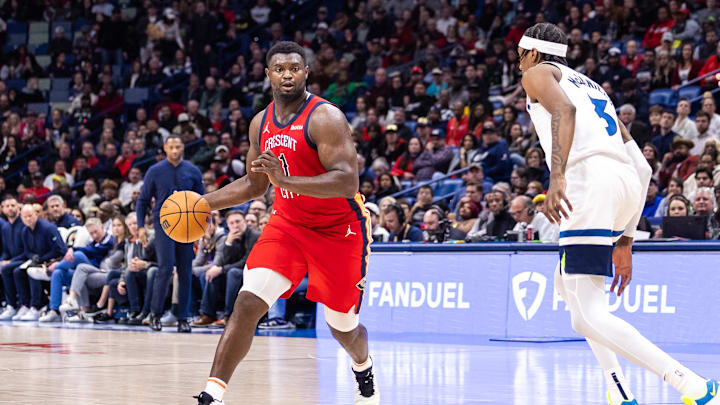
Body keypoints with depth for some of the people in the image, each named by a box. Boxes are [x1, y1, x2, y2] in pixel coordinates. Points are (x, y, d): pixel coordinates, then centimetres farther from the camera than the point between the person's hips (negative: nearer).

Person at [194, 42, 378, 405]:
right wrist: (203, 203, 5)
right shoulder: (261, 123, 2)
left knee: (342, 327, 9)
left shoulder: (325, 118, -20)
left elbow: (347, 183, -30)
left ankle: (363, 370, 45)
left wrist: (285, 180, -39)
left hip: (338, 230, -4)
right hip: (287, 223, 5)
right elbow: (254, 184, 17)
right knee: (247, 304, -16)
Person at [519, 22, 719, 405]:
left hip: (588, 179, -9)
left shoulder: (538, 74, 14)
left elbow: (564, 110, -12)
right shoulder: (591, 85, 35)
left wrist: (557, 177, -25)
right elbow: (641, 167, 28)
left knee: (589, 317, -13)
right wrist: (625, 241, 29)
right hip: (627, 182, 9)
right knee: (566, 282, 30)